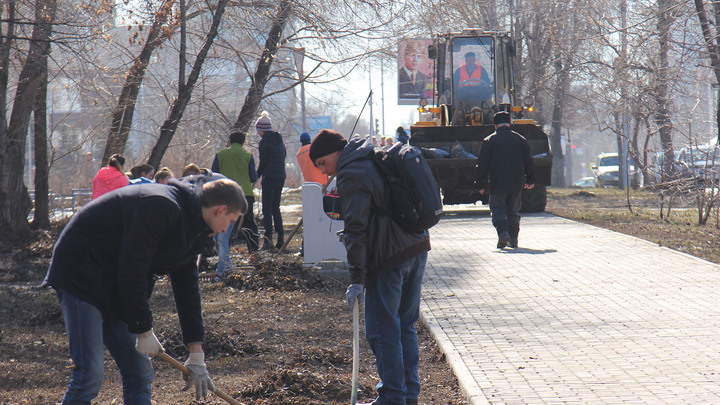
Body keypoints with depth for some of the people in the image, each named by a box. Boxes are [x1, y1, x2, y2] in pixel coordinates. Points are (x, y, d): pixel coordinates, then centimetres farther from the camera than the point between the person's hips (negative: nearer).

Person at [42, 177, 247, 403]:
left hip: (116, 289, 10)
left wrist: (196, 353, 14)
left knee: (140, 372, 7)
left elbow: (187, 287, 14)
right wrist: (144, 330, -15)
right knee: (90, 374, -16)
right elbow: (131, 272, -25)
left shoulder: (190, 225, 8)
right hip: (80, 279, -10)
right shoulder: (162, 207, -23)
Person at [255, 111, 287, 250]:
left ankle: (268, 239, -17)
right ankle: (280, 239, 12)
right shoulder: (279, 140, 12)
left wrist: (256, 177, -1)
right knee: (276, 208, 15)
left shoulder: (265, 141, -11)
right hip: (281, 178, 8)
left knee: (267, 209, -7)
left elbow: (263, 162, -11)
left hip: (269, 177, -8)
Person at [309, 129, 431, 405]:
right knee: (405, 325, 17)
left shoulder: (350, 175, -9)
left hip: (388, 258, -9)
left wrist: (357, 278, -16)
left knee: (382, 330, -2)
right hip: (417, 247, 9)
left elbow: (356, 228, -15)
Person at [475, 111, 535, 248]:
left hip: (498, 183, -3)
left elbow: (482, 165, -3)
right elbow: (528, 161, 11)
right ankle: (513, 239, 13)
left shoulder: (489, 141, -2)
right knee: (513, 211, 13)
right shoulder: (519, 139, 6)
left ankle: (502, 232, -20)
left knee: (498, 209, 3)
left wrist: (481, 184, 1)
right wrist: (530, 180, 20)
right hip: (517, 183, 3)